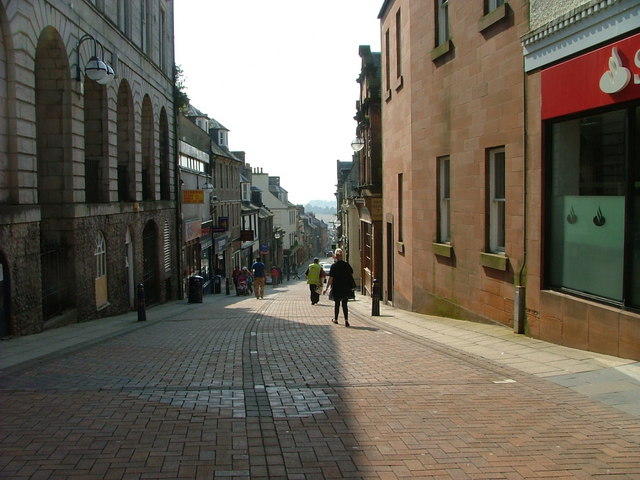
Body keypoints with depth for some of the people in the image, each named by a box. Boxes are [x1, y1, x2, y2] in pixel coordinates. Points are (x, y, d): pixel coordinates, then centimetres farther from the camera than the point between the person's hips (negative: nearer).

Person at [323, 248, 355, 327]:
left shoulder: (334, 266, -11)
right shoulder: (346, 265, -1)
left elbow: (331, 278, -13)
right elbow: (352, 274, 9)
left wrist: (327, 288, -7)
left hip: (337, 288, -2)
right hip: (346, 288, 2)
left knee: (337, 304, 14)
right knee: (345, 304, 4)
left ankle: (335, 319, 28)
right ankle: (346, 320, -9)